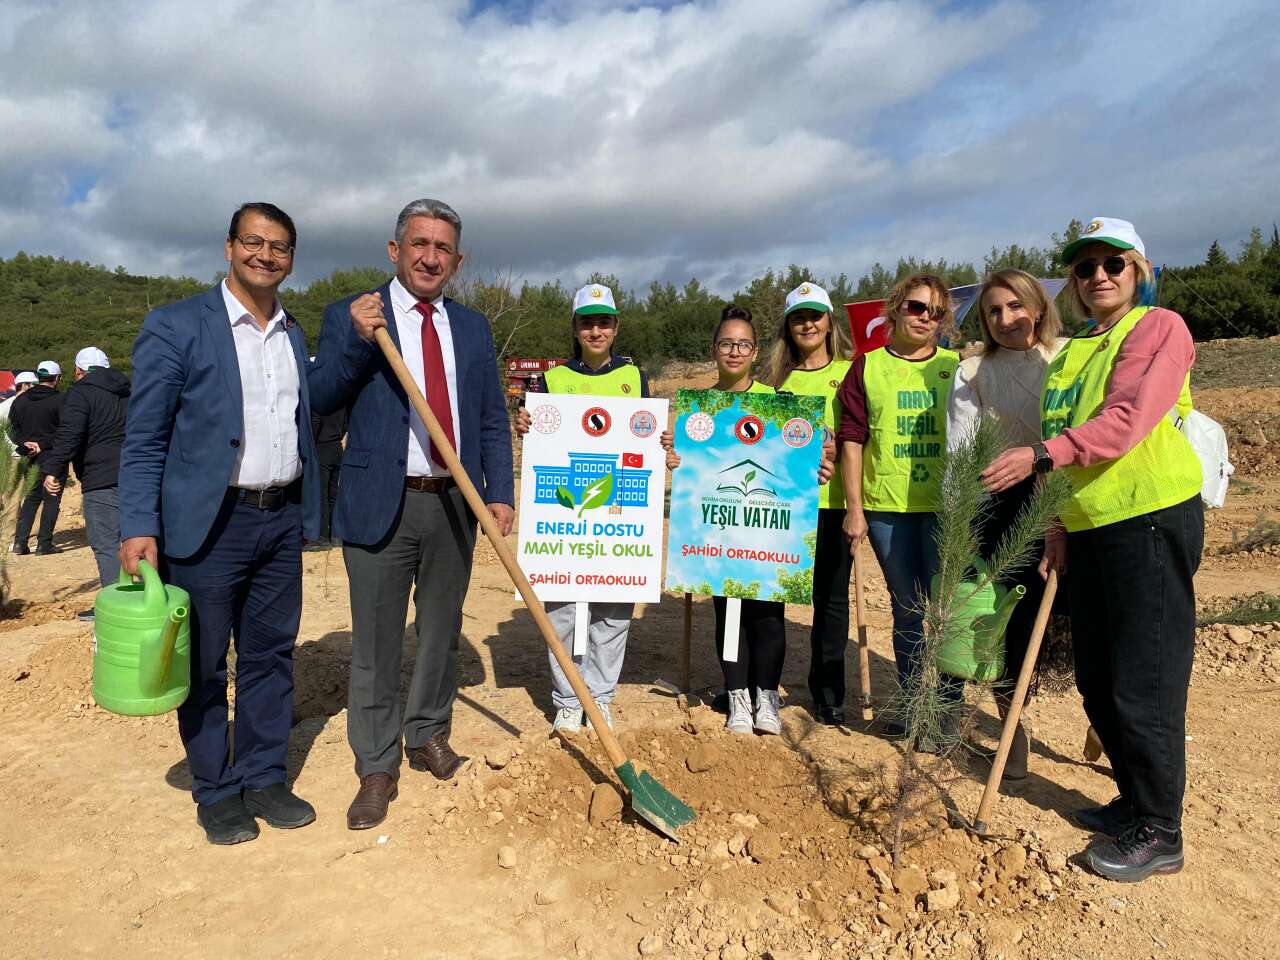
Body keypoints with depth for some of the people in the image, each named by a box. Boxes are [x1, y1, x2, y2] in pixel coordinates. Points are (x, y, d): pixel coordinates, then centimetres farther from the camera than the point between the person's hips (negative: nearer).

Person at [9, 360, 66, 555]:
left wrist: (25, 443, -3)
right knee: (51, 499, 1)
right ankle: (44, 543, 0)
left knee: (31, 498, 15)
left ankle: (20, 541, 10)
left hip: (29, 457, 6)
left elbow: (12, 429, 9)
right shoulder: (60, 400, -9)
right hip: (52, 457, -6)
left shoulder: (20, 400, 10)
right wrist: (43, 444, -11)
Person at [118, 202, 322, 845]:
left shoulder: (295, 335, 12)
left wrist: (307, 514, 12)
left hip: (282, 521, 5)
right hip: (208, 523, -5)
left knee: (271, 656, 12)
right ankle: (215, 791, 23)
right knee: (203, 665, 7)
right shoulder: (175, 327, -5)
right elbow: (143, 439, -7)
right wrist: (138, 527, -14)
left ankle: (263, 779, 27)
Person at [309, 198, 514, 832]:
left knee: (442, 631, 16)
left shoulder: (472, 327, 11)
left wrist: (500, 493, -1)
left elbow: (492, 419, 10)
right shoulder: (348, 317, 1)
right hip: (381, 505, -3)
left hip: (455, 504, 4)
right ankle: (377, 767, 19)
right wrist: (357, 340, -20)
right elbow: (317, 401, -7)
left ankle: (428, 736, 35)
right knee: (376, 643, 4)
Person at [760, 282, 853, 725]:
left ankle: (828, 691, 19)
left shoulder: (850, 371, 7)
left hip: (833, 499, -1)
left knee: (832, 594, 6)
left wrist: (838, 448, -13)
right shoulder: (777, 376, 12)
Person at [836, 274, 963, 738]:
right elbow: (852, 440, 3)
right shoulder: (867, 368, 4)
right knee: (906, 609, 12)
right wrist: (854, 508, -1)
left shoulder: (957, 367, 6)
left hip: (945, 506, 0)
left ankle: (947, 709, 15)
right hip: (886, 507, 0)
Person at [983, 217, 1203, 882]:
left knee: (1143, 683, -3)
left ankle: (1159, 834, 12)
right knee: (1096, 681, 14)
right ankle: (1135, 803, 31)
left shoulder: (1159, 328, -4)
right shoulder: (1072, 351, 18)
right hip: (1089, 527, 8)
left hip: (1151, 521, -8)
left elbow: (1125, 421, -20)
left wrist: (1042, 456, -27)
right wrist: (1060, 526, 15)